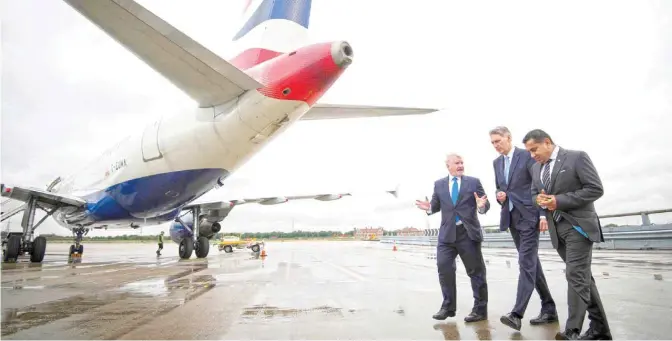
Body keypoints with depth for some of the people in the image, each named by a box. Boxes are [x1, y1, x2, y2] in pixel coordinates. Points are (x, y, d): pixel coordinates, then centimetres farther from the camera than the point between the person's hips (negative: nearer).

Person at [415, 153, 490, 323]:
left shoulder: (474, 182, 4)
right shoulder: (439, 184, 9)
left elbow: (485, 204, 2)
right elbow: (436, 205, 12)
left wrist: (482, 205, -21)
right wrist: (429, 207, -10)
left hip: (468, 232, -2)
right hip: (447, 233, 2)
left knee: (476, 271, 5)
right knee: (444, 267, 4)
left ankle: (480, 309, 18)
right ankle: (448, 307, 19)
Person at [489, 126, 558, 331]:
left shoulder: (527, 156, -6)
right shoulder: (496, 162, 14)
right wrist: (499, 196, -2)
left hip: (528, 216, -7)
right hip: (511, 217, 7)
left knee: (526, 263, -11)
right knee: (531, 263, 11)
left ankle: (517, 314, -15)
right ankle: (549, 309, 21)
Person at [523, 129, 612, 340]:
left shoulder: (577, 157, -6)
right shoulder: (536, 168, 13)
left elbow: (596, 189, -12)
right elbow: (534, 194, 21)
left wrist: (560, 200, -18)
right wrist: (540, 200, -4)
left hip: (578, 225, -7)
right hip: (557, 228, 7)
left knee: (576, 275, -13)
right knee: (582, 277, 12)